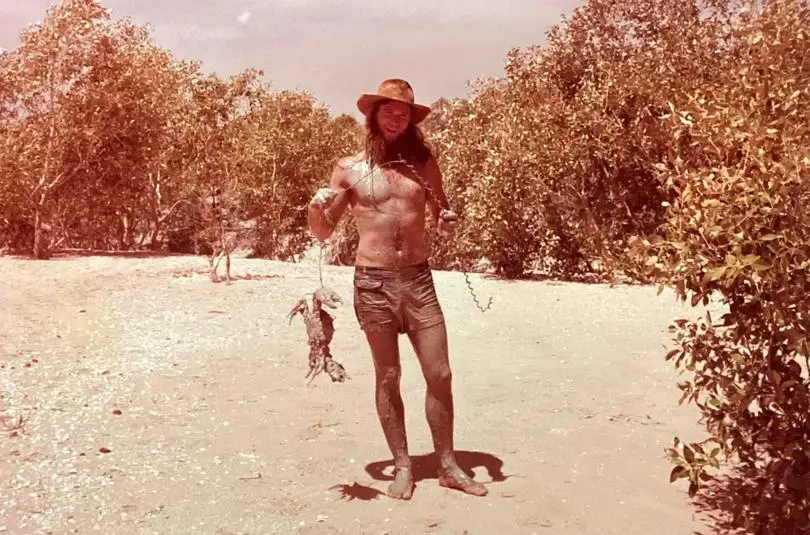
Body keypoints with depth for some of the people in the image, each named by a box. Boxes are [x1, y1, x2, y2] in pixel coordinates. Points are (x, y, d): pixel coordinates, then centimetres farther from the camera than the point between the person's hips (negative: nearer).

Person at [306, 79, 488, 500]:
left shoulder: (423, 162, 7)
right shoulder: (349, 168, 2)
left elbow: (441, 215, 17)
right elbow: (322, 232, 7)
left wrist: (447, 221, -6)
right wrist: (316, 207, -14)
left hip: (419, 279, 2)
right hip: (373, 283, -2)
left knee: (440, 374, 2)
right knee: (388, 377, 6)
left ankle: (448, 465, 17)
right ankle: (403, 467, 19)